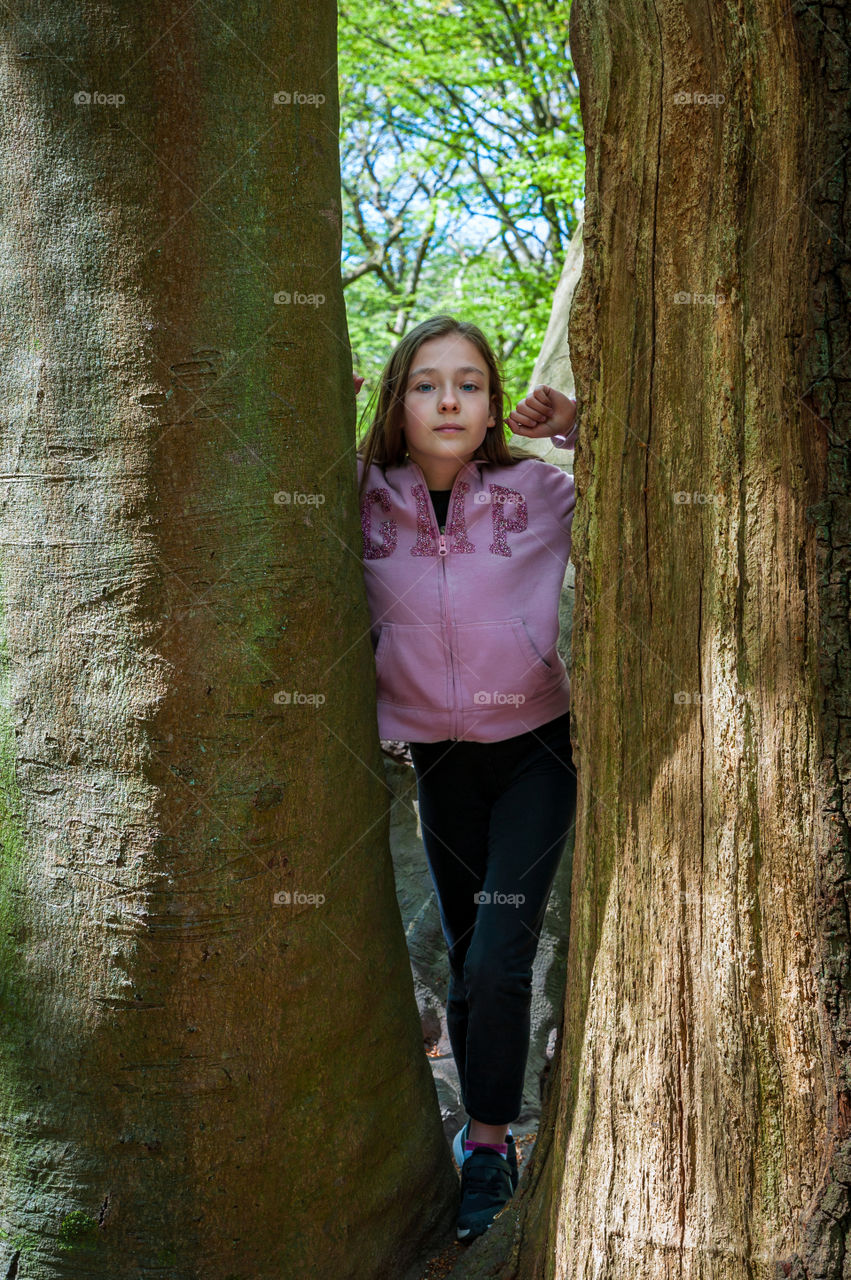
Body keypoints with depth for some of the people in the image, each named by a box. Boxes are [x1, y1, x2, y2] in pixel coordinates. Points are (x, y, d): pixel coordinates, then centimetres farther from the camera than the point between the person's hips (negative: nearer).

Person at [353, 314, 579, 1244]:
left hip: (534, 749, -2)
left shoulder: (540, 492, -11)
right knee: (466, 964, 14)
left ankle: (488, 1145, 9)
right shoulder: (365, 502, -6)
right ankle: (486, 1136, 34)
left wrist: (578, 430, -17)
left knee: (498, 958, -10)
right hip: (440, 758, 3)